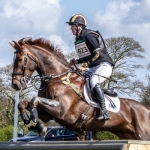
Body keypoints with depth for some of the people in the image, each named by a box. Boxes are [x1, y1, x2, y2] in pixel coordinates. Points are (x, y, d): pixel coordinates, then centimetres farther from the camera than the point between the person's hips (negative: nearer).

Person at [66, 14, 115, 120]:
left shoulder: (89, 36, -13)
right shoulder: (78, 40, 14)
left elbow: (97, 54, -21)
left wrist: (85, 66, -24)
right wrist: (77, 61, 5)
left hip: (103, 65, -10)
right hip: (92, 68, 10)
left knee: (93, 81, -34)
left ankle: (104, 112, -39)